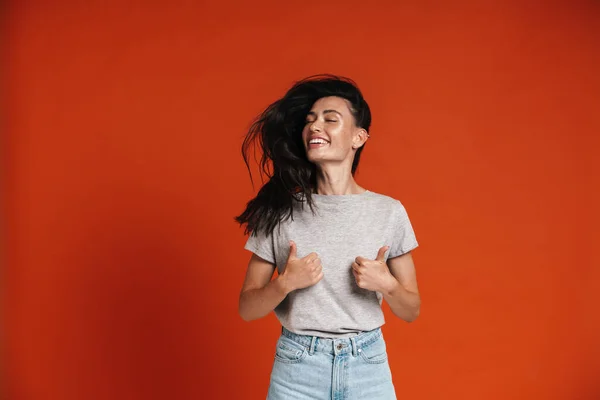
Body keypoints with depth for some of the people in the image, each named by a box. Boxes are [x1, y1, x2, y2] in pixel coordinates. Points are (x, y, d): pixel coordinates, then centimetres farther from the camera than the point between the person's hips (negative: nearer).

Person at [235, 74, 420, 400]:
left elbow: (411, 311, 4)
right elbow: (247, 309, -1)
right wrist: (284, 284, -19)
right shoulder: (280, 211, -5)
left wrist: (387, 285, -16)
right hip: (296, 366, 0)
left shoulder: (389, 212, -4)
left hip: (367, 365, 1)